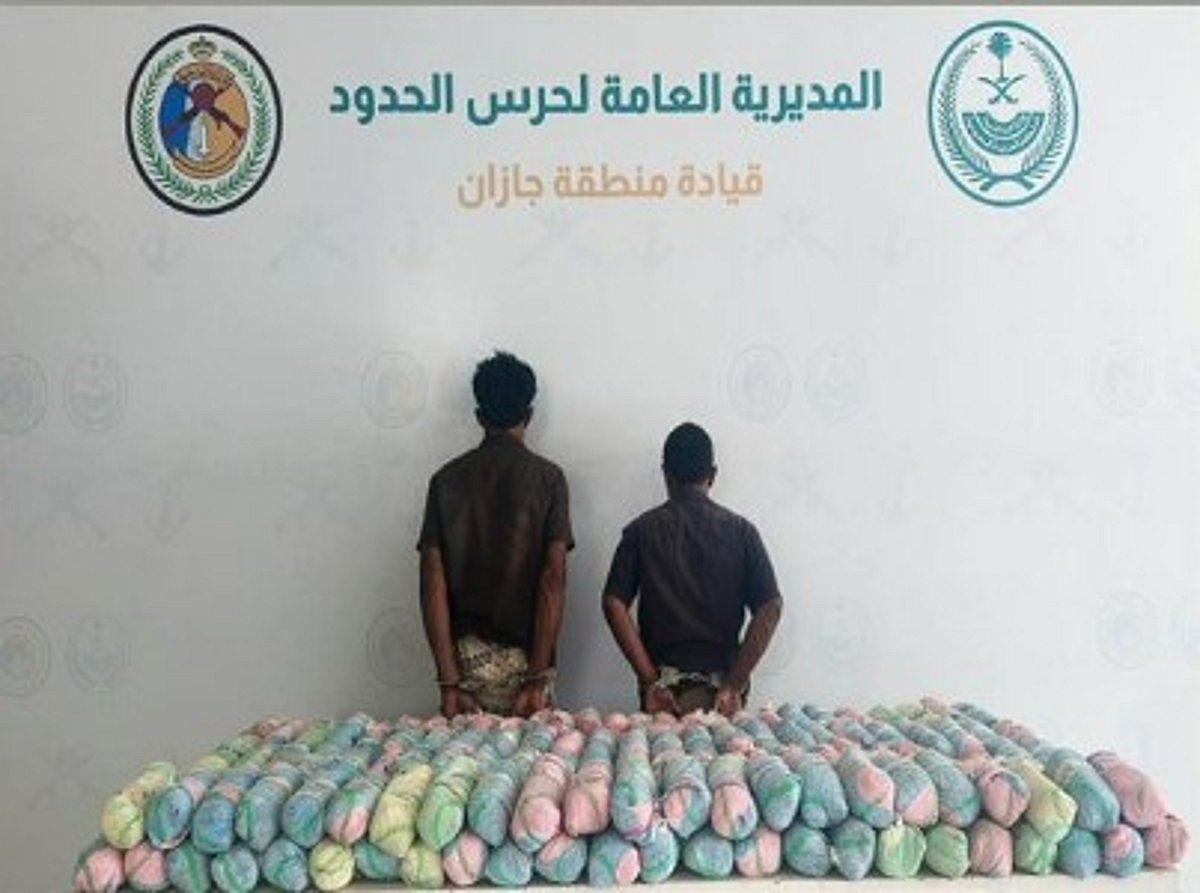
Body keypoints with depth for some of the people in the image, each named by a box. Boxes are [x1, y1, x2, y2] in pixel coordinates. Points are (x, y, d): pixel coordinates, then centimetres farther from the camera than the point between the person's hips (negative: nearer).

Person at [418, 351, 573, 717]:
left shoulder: (446, 479, 2)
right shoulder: (547, 477, -4)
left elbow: (433, 583, -4)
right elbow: (553, 580, -12)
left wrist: (449, 682, -4)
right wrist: (538, 679, -11)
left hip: (465, 657, 2)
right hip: (523, 658, -2)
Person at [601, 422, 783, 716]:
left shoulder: (642, 530, 1)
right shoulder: (740, 531, 2)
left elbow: (614, 604, -7)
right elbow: (770, 608, -6)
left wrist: (650, 681, -8)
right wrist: (735, 686, -7)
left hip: (664, 683, 0)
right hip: (722, 681, 0)